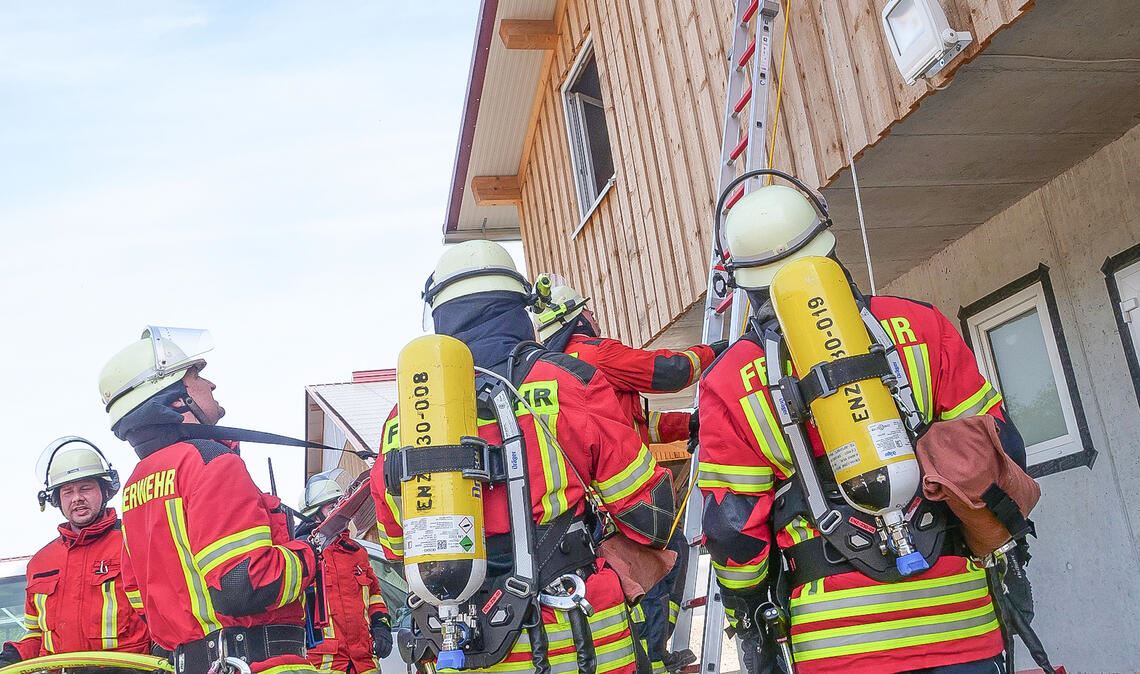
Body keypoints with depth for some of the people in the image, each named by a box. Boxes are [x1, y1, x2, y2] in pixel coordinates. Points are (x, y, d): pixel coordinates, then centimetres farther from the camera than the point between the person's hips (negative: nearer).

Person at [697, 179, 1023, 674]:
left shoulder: (729, 382, -2)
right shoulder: (918, 325, 1)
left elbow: (735, 529, 0)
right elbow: (999, 450, 5)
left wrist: (751, 631, 13)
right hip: (954, 608, 1)